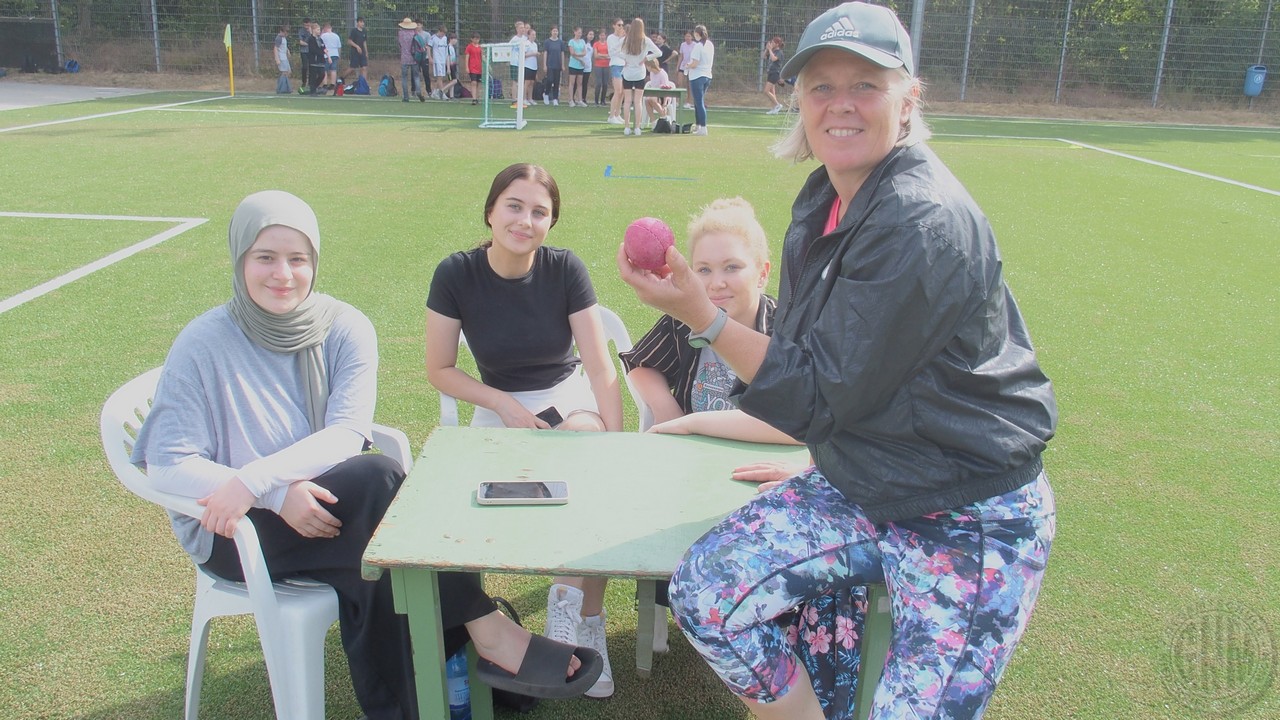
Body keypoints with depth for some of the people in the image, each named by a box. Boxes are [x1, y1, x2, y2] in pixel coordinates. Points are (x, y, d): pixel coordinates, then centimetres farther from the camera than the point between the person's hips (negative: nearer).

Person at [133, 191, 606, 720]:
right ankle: (485, 632, -24)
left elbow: (347, 433, -14)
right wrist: (278, 495, -28)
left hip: (326, 506, 3)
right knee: (378, 476, -29)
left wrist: (254, 478, -28)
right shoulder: (204, 344, -11)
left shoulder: (345, 328, -4)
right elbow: (168, 465, -16)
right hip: (232, 534, -3)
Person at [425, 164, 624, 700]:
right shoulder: (456, 274, -11)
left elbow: (601, 366, -11)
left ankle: (579, 613, -17)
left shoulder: (565, 269, -11)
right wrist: (504, 404, -15)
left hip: (569, 396, 0)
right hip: (498, 405, 0)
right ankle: (586, 620, -14)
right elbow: (439, 370, -2)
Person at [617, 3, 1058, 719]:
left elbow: (823, 394, -21)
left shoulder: (928, 224, -23)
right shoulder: (823, 200, 4)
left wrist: (699, 312, -20)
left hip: (970, 518, -7)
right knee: (704, 593, -6)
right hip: (857, 486, 8)